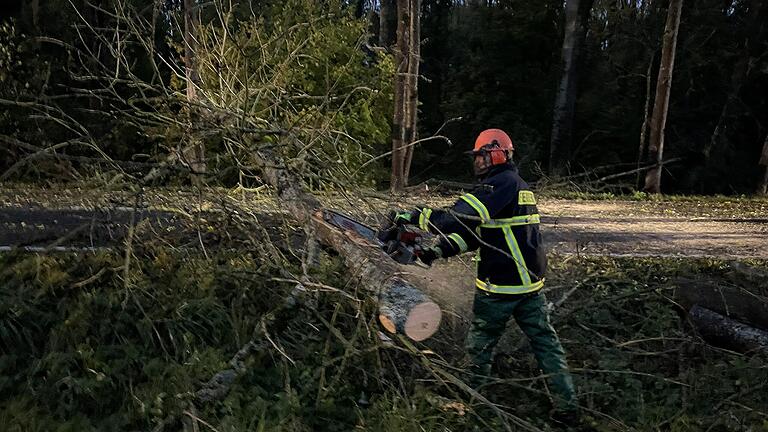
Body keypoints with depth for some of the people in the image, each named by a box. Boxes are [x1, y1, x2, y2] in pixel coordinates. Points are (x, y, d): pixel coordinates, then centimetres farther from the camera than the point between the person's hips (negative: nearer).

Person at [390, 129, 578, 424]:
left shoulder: (500, 184, -15)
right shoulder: (520, 186, 15)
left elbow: (460, 219, -29)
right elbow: (477, 232, 11)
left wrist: (412, 217, -24)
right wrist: (440, 249, 4)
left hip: (499, 287, -8)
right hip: (530, 281, 8)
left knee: (480, 343, 12)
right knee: (546, 342, 13)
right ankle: (566, 406, 17)